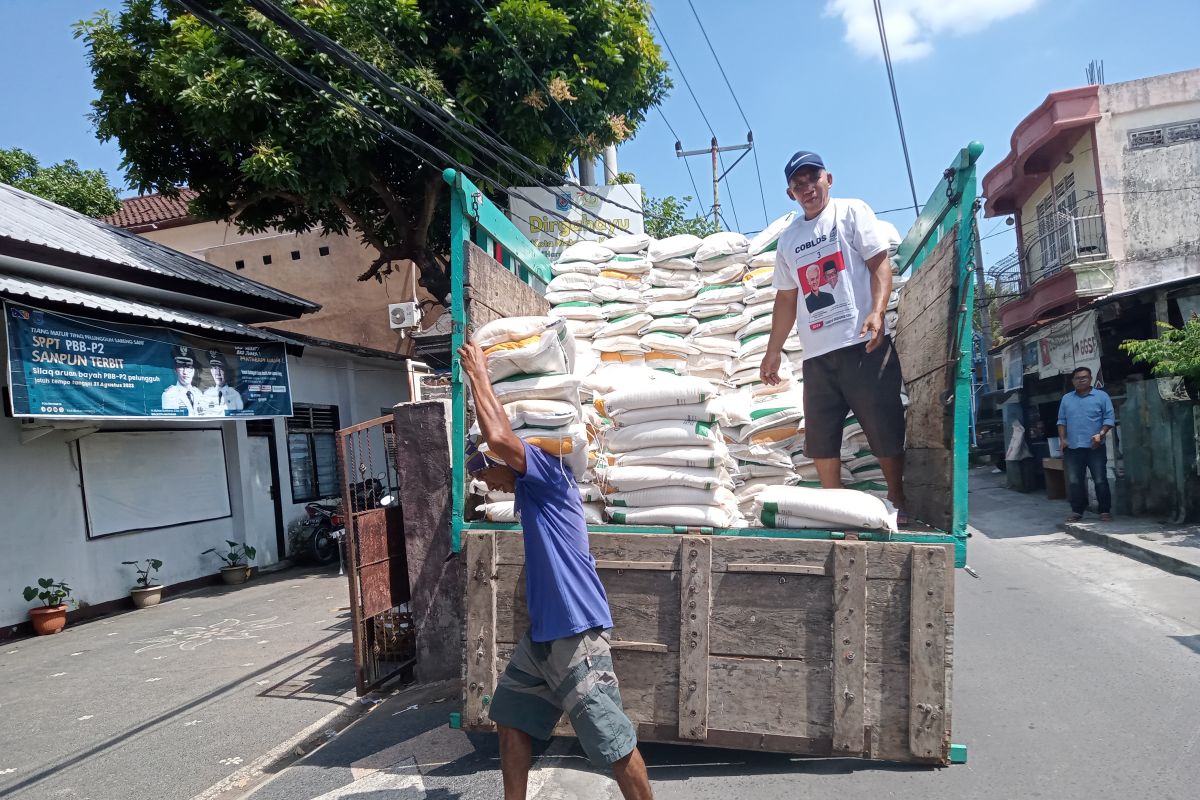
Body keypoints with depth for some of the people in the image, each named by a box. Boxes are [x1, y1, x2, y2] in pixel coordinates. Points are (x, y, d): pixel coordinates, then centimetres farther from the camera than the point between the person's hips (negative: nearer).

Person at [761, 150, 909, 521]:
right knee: (821, 437, 5)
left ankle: (899, 501, 17)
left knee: (885, 428, 0)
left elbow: (881, 264, -3)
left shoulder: (852, 212, 6)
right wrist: (774, 349, 18)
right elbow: (786, 298, 22)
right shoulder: (788, 239, 19)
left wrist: (877, 313, -19)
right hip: (816, 352, 5)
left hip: (863, 343, -5)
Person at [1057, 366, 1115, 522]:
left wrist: (1100, 434, -16)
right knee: (1074, 481, 5)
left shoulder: (1101, 396, 2)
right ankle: (1077, 511, 12)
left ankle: (1105, 511, 8)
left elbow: (1109, 418, -3)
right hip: (1072, 448, 3)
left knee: (1100, 480, 0)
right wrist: (1062, 438, 2)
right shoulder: (1066, 399, 13)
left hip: (1095, 448, -3)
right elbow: (1062, 421, 14)